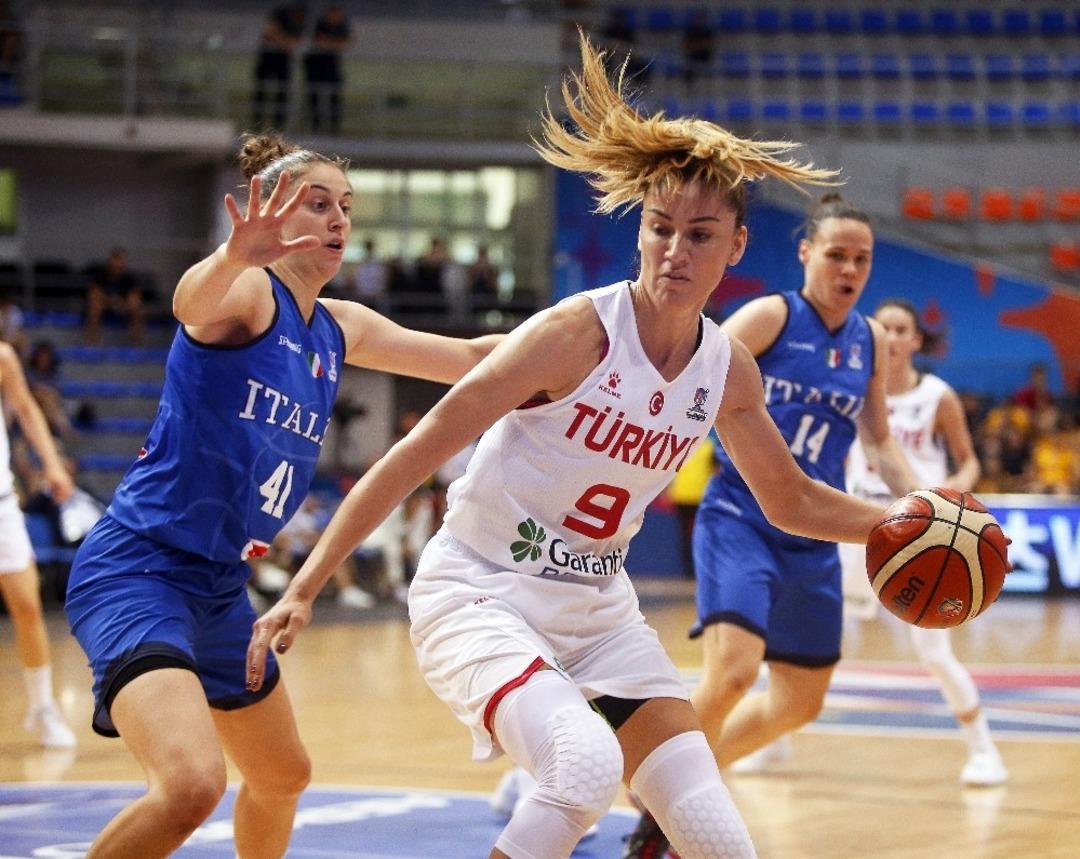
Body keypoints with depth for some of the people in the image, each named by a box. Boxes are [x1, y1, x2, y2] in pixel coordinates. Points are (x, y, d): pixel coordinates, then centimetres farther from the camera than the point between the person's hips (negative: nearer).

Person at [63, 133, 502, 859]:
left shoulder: (339, 330, 12)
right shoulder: (248, 293, -13)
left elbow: (469, 359, 21)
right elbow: (191, 301, -38)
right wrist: (234, 256, -60)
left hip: (219, 584, 10)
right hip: (137, 567, -10)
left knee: (283, 776, 26)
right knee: (192, 784, -30)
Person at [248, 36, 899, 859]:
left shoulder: (729, 367, -2)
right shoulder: (577, 334, -20)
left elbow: (791, 499, 16)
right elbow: (414, 456, -19)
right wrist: (304, 589, -22)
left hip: (599, 612, 7)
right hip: (478, 596, -6)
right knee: (589, 763, -34)